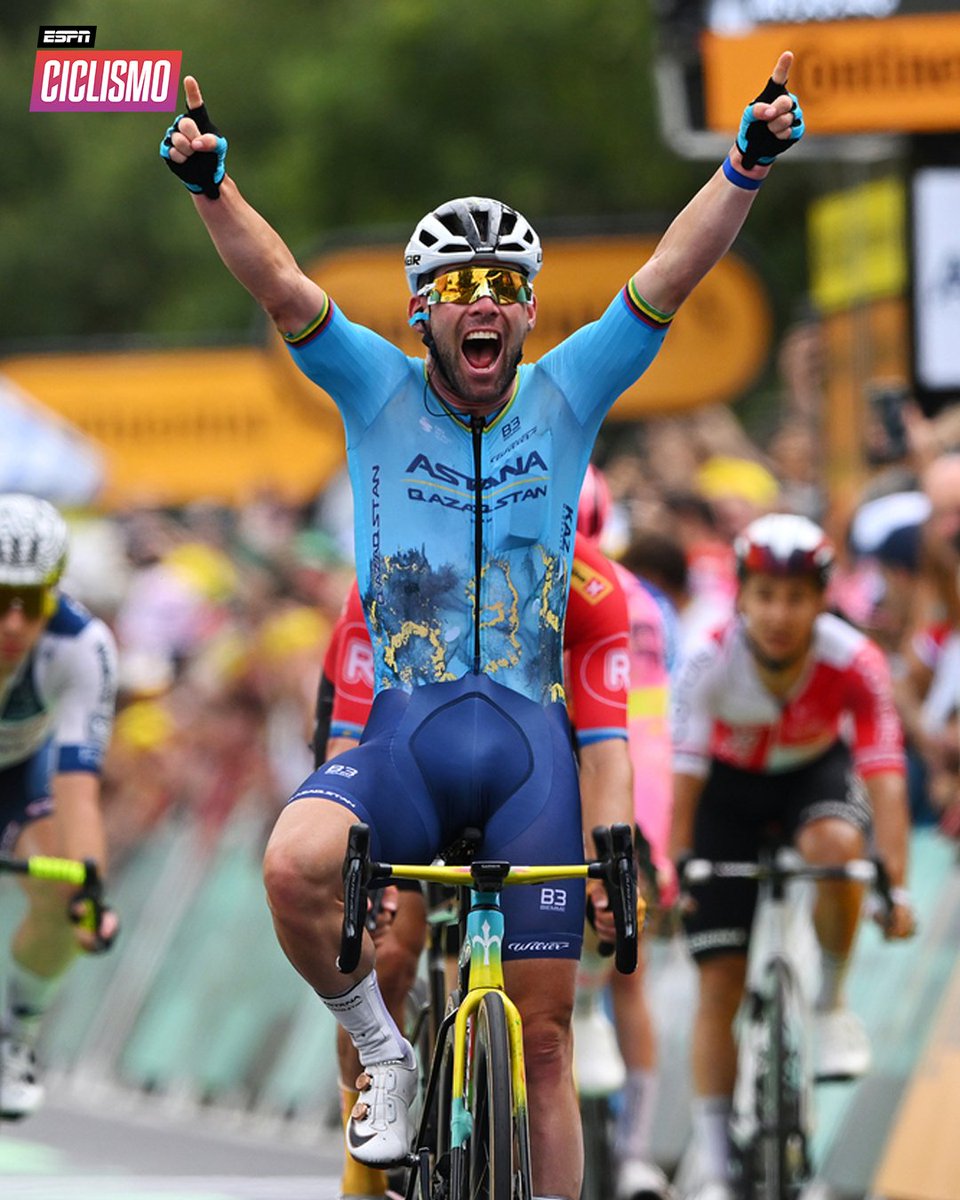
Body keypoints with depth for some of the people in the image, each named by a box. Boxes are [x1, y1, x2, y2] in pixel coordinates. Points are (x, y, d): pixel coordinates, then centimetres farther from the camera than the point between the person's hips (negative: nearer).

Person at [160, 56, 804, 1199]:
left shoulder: (568, 394, 8)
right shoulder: (379, 390, 5)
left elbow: (670, 277, -2)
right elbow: (281, 285, -9)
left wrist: (747, 164, -17)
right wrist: (210, 183, -26)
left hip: (529, 737, 1)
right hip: (398, 729, -1)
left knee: (542, 1033, 0)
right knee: (294, 865, -33)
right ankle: (382, 1052, -7)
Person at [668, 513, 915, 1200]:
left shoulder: (853, 662, -29)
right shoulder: (711, 665, -29)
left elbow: (884, 775, -32)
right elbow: (683, 776, -28)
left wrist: (896, 886, -39)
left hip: (817, 771, 0)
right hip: (732, 788, 0)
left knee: (836, 844, -38)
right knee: (720, 983, -6)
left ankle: (833, 1003, -11)